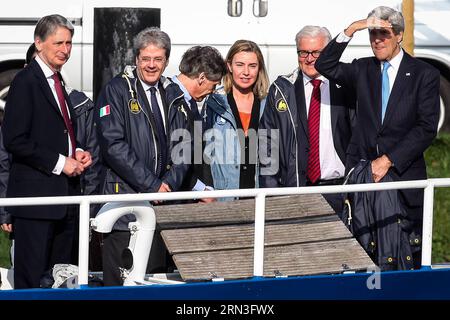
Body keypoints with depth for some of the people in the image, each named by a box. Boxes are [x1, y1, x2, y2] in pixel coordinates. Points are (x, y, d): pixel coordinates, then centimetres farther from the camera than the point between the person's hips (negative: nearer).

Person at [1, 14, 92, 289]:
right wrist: (59, 162, -16)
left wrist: (77, 153, 8)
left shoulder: (57, 81, 17)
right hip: (37, 196, -9)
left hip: (65, 195, 9)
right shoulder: (26, 81, -10)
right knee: (31, 278, -6)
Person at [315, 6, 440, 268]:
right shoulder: (363, 70, 11)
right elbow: (325, 66, -4)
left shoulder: (425, 75, 1)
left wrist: (388, 160, -13)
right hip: (363, 173, 2)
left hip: (405, 177, -2)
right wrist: (350, 31, -14)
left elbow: (427, 128, -6)